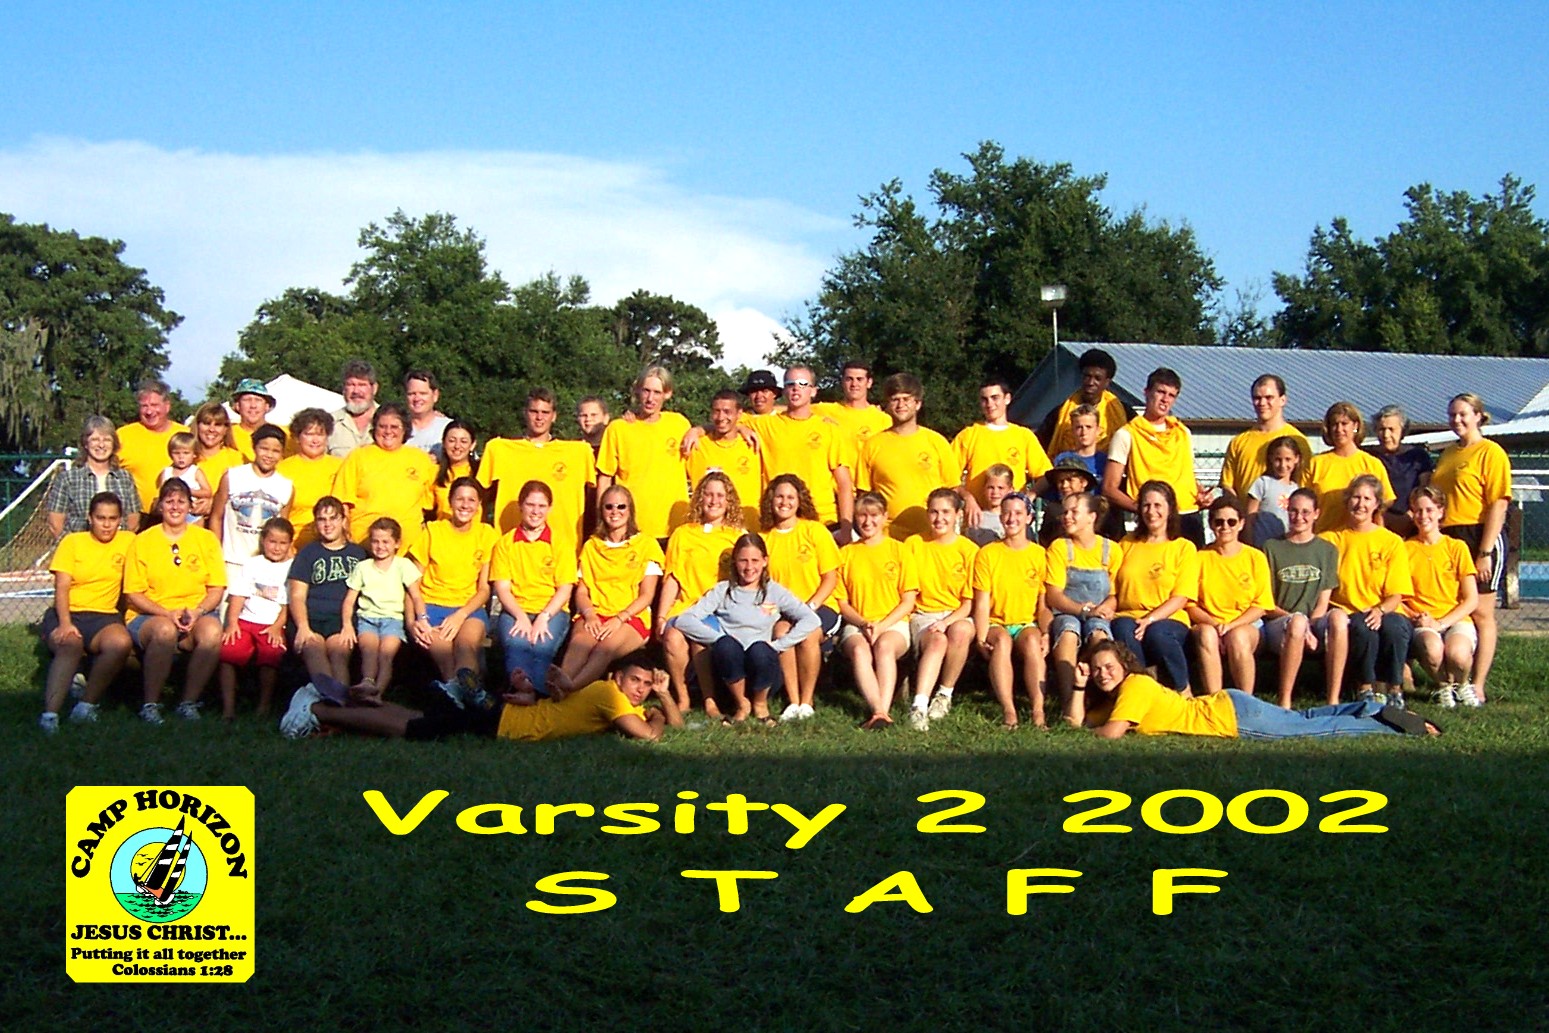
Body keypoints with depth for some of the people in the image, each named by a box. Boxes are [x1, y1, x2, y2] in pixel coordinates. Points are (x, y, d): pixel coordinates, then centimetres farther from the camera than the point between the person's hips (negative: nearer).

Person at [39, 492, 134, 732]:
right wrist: (65, 624, -19)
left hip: (104, 615, 1)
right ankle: (50, 714, -39)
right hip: (67, 613, -1)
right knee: (70, 643, -36)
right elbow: (61, 588, -2)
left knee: (121, 642, -33)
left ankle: (87, 704, -17)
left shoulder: (128, 541, 11)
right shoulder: (72, 542, 6)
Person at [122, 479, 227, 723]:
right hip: (148, 616, -2)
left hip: (196, 616, 2)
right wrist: (168, 614, -15)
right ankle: (150, 704, -22)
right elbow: (132, 594, 1)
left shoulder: (207, 539, 11)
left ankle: (189, 703, -18)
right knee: (165, 630, -37)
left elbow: (217, 589, 6)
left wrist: (197, 612, -15)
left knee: (212, 630, -33)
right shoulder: (142, 541, 5)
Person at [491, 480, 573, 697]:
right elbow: (502, 588, 5)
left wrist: (543, 618, -15)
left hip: (552, 611, 0)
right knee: (516, 643, -35)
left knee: (542, 645, -35)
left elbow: (565, 589, 3)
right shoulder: (505, 543, 14)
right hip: (515, 610, 1)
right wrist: (521, 617, -13)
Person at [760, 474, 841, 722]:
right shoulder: (764, 538, 8)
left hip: (820, 606, -2)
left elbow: (830, 577, 0)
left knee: (809, 633, -34)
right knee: (781, 630, -32)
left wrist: (811, 606, -15)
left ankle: (806, 701, -18)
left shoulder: (815, 530, 2)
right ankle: (792, 701, -24)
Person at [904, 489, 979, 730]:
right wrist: (906, 616, -9)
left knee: (961, 631, -36)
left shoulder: (968, 550, 3)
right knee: (937, 640, -36)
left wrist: (947, 621, -17)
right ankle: (919, 705, -51)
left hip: (958, 616, 0)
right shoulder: (914, 544, 7)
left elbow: (970, 601, -1)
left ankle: (946, 693, -16)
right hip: (922, 615, 0)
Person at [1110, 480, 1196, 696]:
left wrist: (1150, 619, -17)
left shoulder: (1185, 548, 9)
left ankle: (1183, 692, -16)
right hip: (1128, 616, 2)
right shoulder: (1127, 544, 20)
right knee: (1124, 630, -35)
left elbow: (1180, 598, -2)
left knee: (1157, 633, -37)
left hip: (1168, 620, -2)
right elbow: (1113, 589, 14)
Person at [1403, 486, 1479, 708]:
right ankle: (1443, 686, -1)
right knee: (1433, 650, -37)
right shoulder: (1405, 549, 6)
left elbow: (1472, 600, 1)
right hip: (1422, 623, 0)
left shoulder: (1456, 547, 5)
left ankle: (1461, 685, 3)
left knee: (1457, 654, -35)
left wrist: (1441, 623, -12)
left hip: (1455, 620, 0)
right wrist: (1415, 617, -14)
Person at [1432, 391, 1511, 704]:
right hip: (1446, 538, 7)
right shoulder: (1448, 453, 16)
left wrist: (1485, 552, -18)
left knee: (1480, 613, -1)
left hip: (1479, 537, -7)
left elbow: (1498, 505, -13)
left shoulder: (1491, 453, -6)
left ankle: (1477, 687, 2)